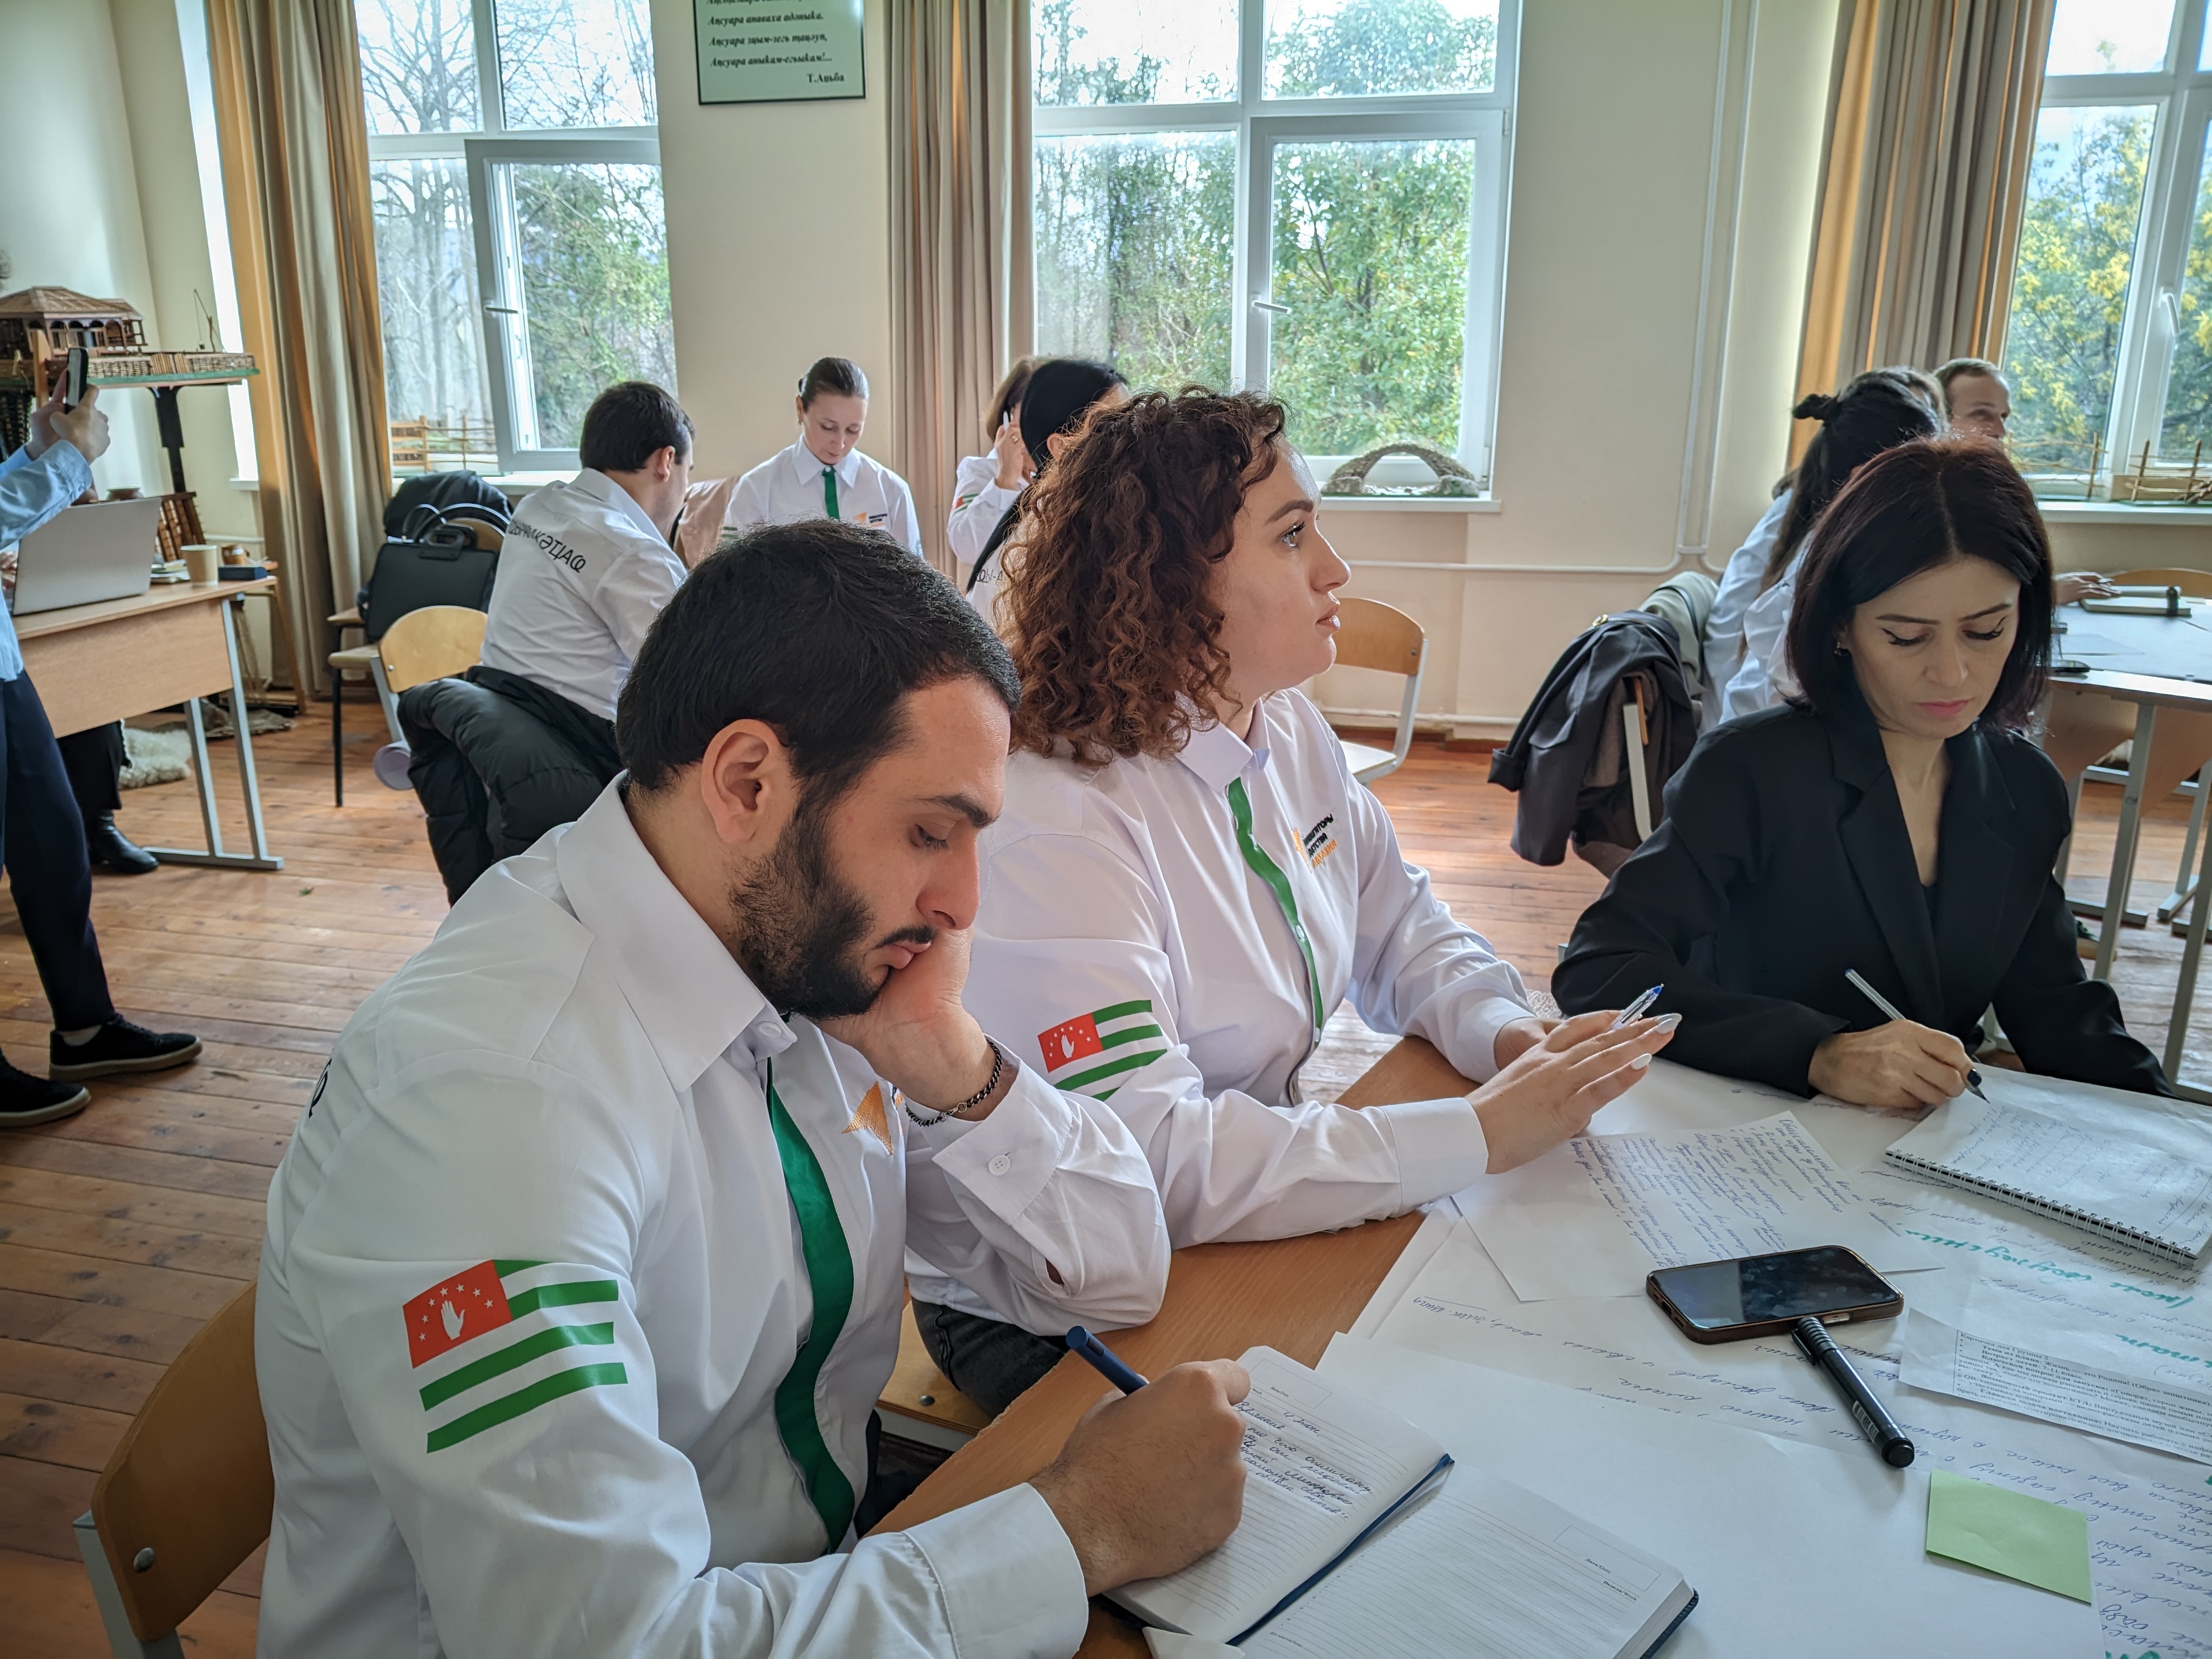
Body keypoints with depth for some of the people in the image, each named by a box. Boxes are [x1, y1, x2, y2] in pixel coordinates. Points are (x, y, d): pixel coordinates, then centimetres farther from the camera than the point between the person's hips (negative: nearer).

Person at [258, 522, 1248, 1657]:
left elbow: (1120, 1271, -1)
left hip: (830, 1560, 6)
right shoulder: (487, 1101, -27)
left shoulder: (814, 942, -7)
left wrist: (952, 1066, -18)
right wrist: (1084, 1528, -22)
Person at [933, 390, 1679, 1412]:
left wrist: (1507, 1034, -11)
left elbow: (1401, 931, 12)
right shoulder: (1053, 823, -28)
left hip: (1250, 1229, 8)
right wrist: (1479, 1135, -29)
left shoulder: (1291, 734, 0)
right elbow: (1145, 1160, -33)